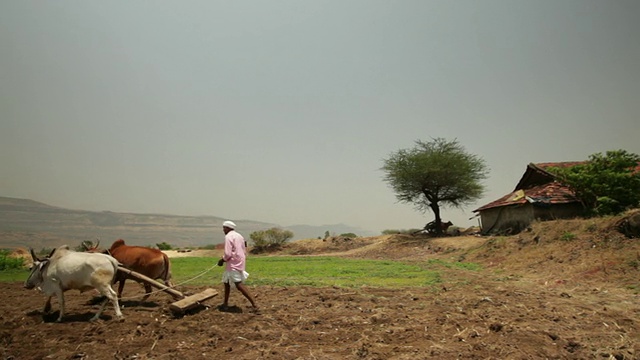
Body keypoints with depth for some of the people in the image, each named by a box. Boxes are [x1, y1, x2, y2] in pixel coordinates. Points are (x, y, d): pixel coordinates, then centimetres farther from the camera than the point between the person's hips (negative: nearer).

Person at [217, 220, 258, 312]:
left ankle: (254, 304, -18)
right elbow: (244, 252, 18)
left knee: (239, 285, -13)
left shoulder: (228, 236, -11)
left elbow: (228, 253, -20)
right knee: (226, 282, 20)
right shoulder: (239, 236, 17)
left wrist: (222, 260, -2)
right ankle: (225, 304, 28)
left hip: (234, 264, -10)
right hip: (240, 262, 10)